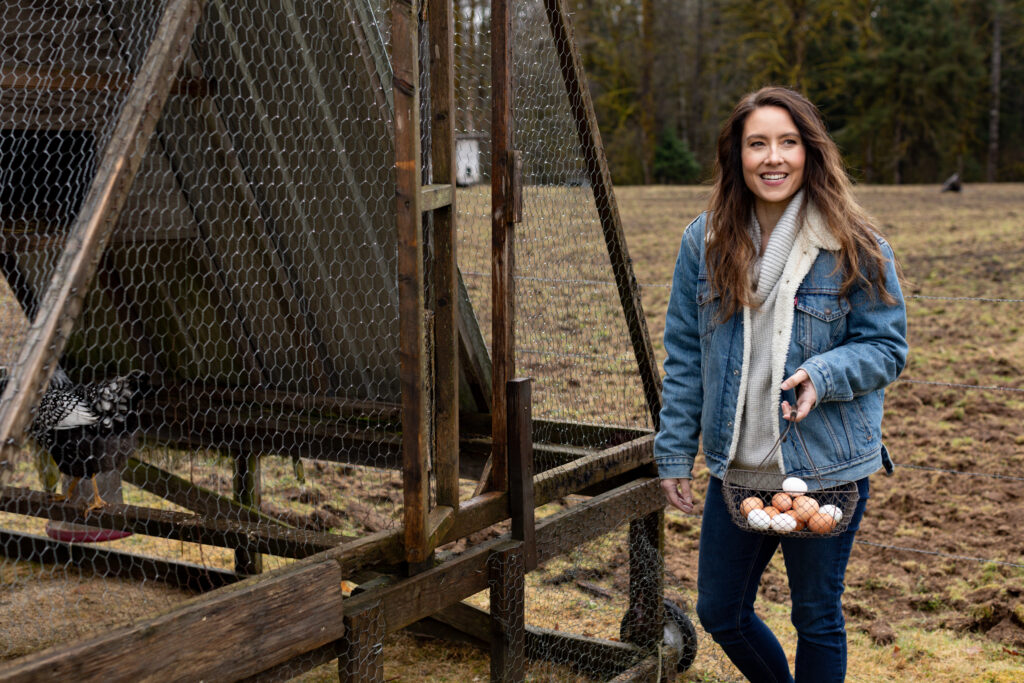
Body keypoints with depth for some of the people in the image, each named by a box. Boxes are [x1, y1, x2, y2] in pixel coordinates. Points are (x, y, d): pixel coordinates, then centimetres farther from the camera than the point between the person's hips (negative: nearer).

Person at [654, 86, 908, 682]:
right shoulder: (705, 242, 0)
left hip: (827, 470, -3)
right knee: (721, 613, 17)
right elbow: (684, 357, 6)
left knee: (817, 617, 13)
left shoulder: (856, 247, -9)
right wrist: (675, 453, 5)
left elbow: (887, 346, -3)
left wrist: (824, 374, -23)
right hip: (735, 468, 4)